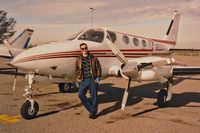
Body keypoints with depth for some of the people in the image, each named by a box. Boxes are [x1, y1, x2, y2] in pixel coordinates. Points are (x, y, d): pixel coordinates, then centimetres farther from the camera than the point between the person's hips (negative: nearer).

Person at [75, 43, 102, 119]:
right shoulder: (78, 59, 7)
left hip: (93, 79, -2)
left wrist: (98, 77, -5)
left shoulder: (94, 58, 1)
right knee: (81, 94, -13)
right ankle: (91, 109, 4)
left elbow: (99, 68, 4)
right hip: (84, 80, 2)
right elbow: (77, 69, 17)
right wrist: (78, 78, 6)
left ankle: (93, 113, 16)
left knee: (94, 96, 1)